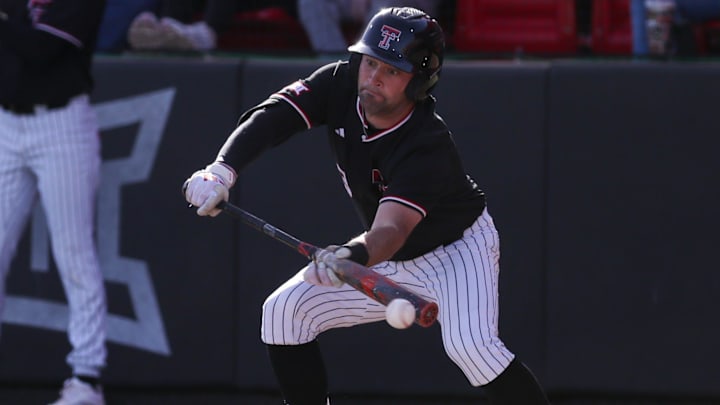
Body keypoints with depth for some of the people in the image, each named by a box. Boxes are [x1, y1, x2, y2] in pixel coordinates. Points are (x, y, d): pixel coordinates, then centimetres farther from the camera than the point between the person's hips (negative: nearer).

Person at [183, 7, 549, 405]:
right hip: (391, 260, 7)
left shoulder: (428, 146, -35)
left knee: (470, 345, -33)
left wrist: (354, 256, -69)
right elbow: (269, 117, -23)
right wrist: (221, 171, -41)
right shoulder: (341, 83, -17)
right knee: (282, 312, -3)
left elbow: (392, 230, -47)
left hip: (457, 250, -7)